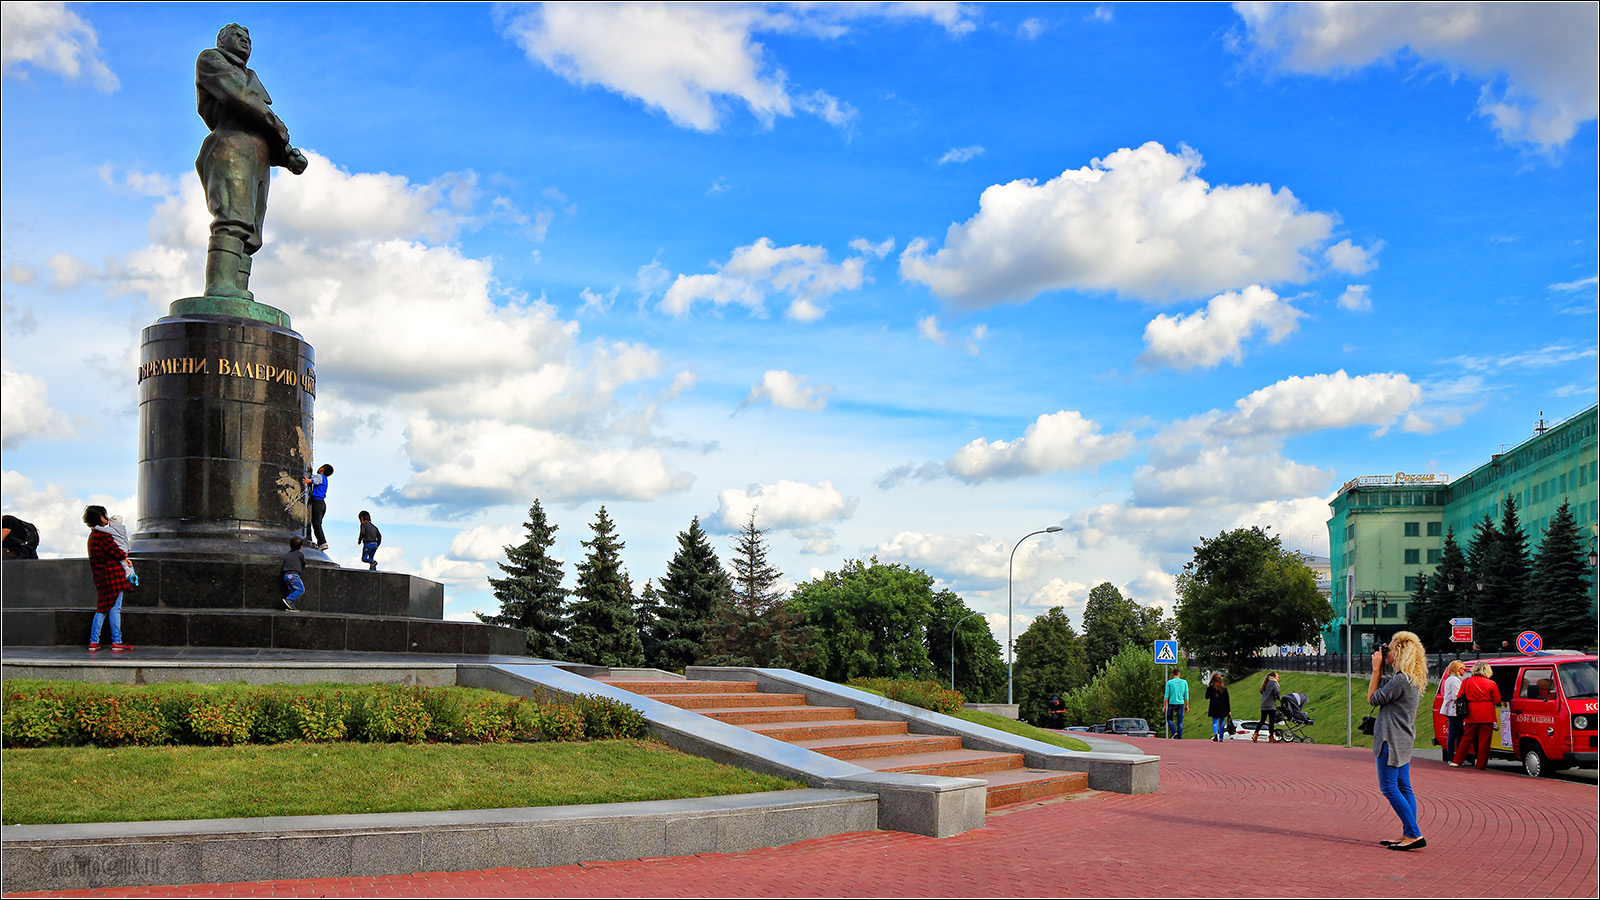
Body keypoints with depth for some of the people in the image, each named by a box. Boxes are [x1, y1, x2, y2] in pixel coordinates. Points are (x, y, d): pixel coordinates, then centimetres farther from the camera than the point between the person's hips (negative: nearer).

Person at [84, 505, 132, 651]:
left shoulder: (92, 536, 15)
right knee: (114, 608, -5)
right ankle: (116, 642, -3)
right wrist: (124, 555, 7)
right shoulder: (103, 535, -14)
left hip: (100, 576, 9)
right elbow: (118, 554, -15)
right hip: (113, 574, -9)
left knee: (101, 609, 13)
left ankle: (93, 642, 12)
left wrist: (122, 555, 10)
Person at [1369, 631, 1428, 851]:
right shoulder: (1411, 679, 12)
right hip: (1403, 739, 10)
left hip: (1393, 740, -10)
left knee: (1389, 787, -7)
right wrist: (1378, 670, 12)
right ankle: (1408, 835, 12)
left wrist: (1376, 669, -8)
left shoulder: (1401, 679, -19)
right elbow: (1381, 687, 22)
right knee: (1403, 788, 11)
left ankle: (1414, 835, -10)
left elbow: (1373, 698, -12)